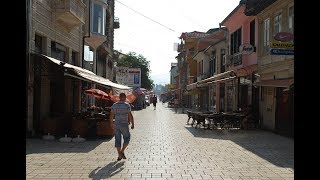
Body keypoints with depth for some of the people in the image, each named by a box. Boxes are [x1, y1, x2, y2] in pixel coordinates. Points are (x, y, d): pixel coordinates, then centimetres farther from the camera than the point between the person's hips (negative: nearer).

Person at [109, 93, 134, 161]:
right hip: (124, 125, -4)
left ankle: (119, 155, 12)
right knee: (127, 138, 15)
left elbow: (111, 116, 7)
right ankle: (122, 151, 4)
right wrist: (133, 124, -4)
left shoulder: (114, 105, 4)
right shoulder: (127, 105, -9)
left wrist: (112, 124, 19)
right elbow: (130, 116, -13)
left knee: (118, 140, 9)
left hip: (116, 125, 4)